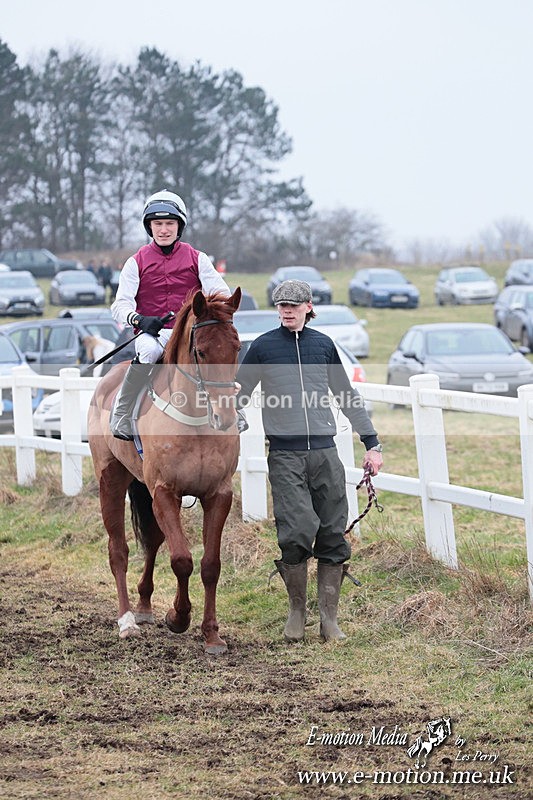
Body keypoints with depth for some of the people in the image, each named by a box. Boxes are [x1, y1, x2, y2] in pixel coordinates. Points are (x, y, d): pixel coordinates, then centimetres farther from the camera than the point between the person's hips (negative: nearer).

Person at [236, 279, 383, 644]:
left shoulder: (324, 345, 12)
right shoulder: (263, 347, 4)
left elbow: (349, 397, 19)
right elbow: (237, 397, 10)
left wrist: (372, 443, 18)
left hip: (325, 453, 3)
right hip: (285, 456, -3)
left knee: (333, 536, 0)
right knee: (296, 534, -14)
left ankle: (329, 617, 7)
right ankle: (296, 612, 4)